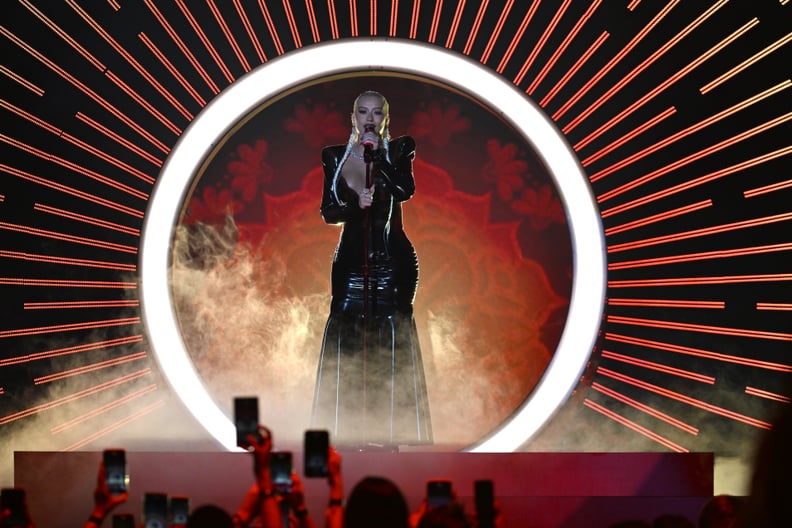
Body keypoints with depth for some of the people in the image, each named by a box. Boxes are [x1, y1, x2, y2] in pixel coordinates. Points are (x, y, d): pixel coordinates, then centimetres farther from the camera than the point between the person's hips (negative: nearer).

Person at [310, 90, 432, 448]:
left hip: (393, 260, -2)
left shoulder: (398, 150, 2)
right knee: (346, 341, -3)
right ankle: (350, 431, 1)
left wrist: (377, 154, -17)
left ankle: (390, 431, -3)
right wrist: (355, 204, -16)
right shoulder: (334, 157, 8)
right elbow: (327, 211, 3)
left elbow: (406, 191, -16)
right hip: (351, 258, 2)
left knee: (392, 344, -5)